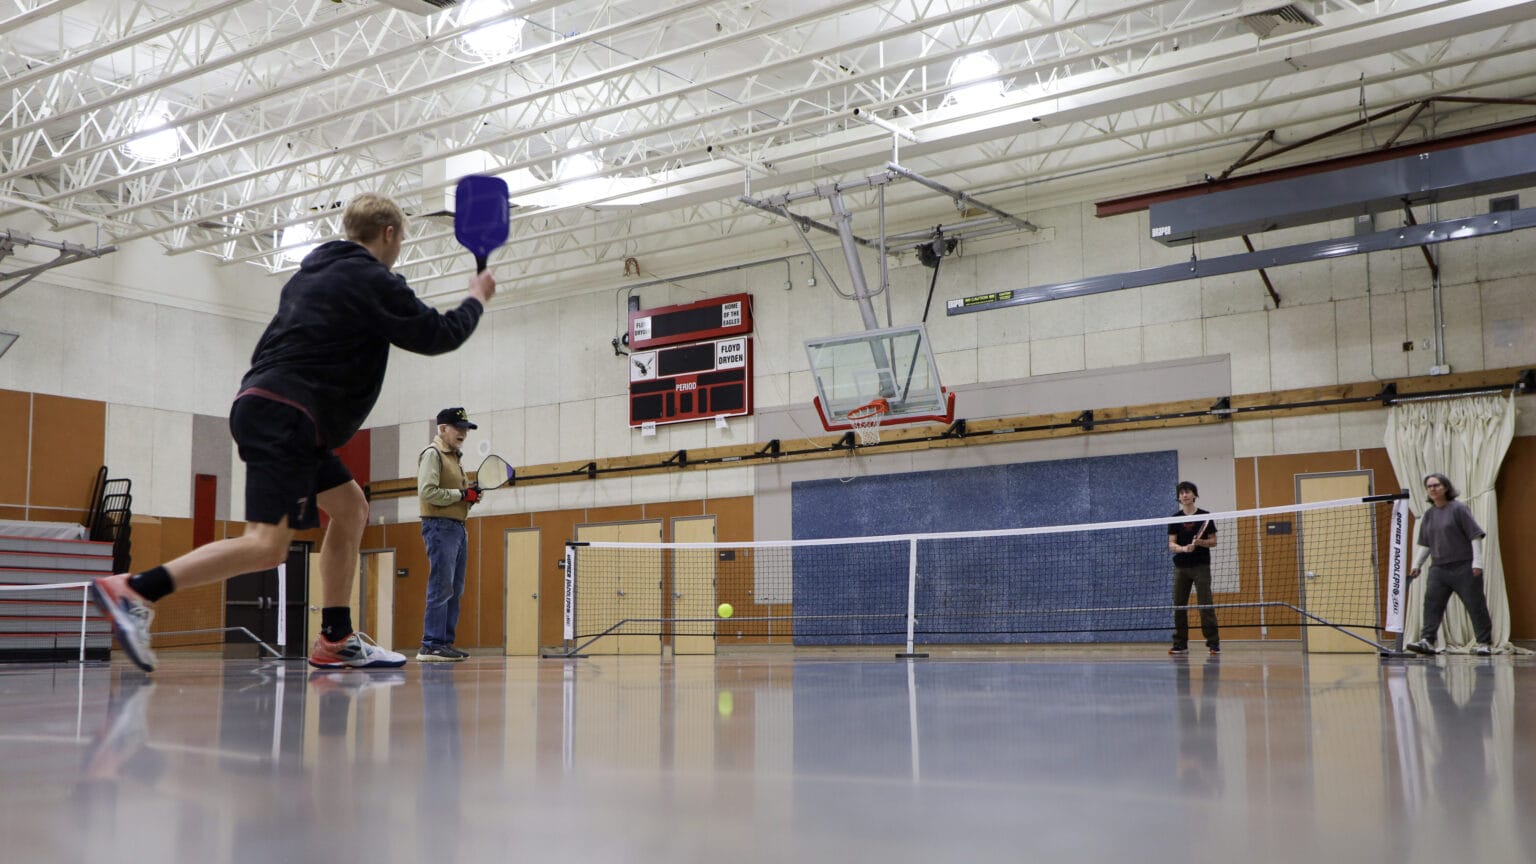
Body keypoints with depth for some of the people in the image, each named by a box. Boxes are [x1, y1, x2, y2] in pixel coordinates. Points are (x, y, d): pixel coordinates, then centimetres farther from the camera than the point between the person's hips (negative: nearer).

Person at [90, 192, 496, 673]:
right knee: (268, 546, -16)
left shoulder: (311, 273, 21)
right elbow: (438, 336, 2)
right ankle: (136, 591, -22)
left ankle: (335, 642, 14)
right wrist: (477, 299, 18)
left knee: (351, 508, 15)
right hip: (284, 415, -10)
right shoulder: (373, 282, -4)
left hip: (263, 402, 10)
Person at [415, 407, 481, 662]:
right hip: (439, 526, -10)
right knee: (441, 588, -12)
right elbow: (427, 492, -18)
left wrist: (470, 495, 6)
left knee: (455, 590, 9)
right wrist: (461, 494, -15)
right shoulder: (432, 454, -6)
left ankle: (445, 643, 12)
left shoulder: (454, 457, 22)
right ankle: (431, 646, -12)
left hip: (457, 528, 10)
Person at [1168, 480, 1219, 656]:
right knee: (1179, 606, 3)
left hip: (1201, 566, -2)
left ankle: (1213, 642, -3)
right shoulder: (1175, 518, 5)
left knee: (1206, 605, -7)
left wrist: (1200, 542, -17)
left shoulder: (1205, 516, 1)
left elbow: (1213, 541, 3)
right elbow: (1171, 545, 0)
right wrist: (1184, 548, -21)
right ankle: (1180, 644, 10)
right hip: (1181, 567, 2)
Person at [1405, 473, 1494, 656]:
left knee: (1476, 605, 0)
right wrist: (1416, 565, 11)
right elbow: (1424, 545, 19)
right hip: (1439, 569, 5)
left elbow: (1475, 536, -9)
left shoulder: (1459, 509, -6)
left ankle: (1485, 643, 10)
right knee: (1431, 604, -8)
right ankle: (1427, 641, -12)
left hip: (1464, 567, -5)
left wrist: (1477, 562, -14)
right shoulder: (1428, 515, 12)